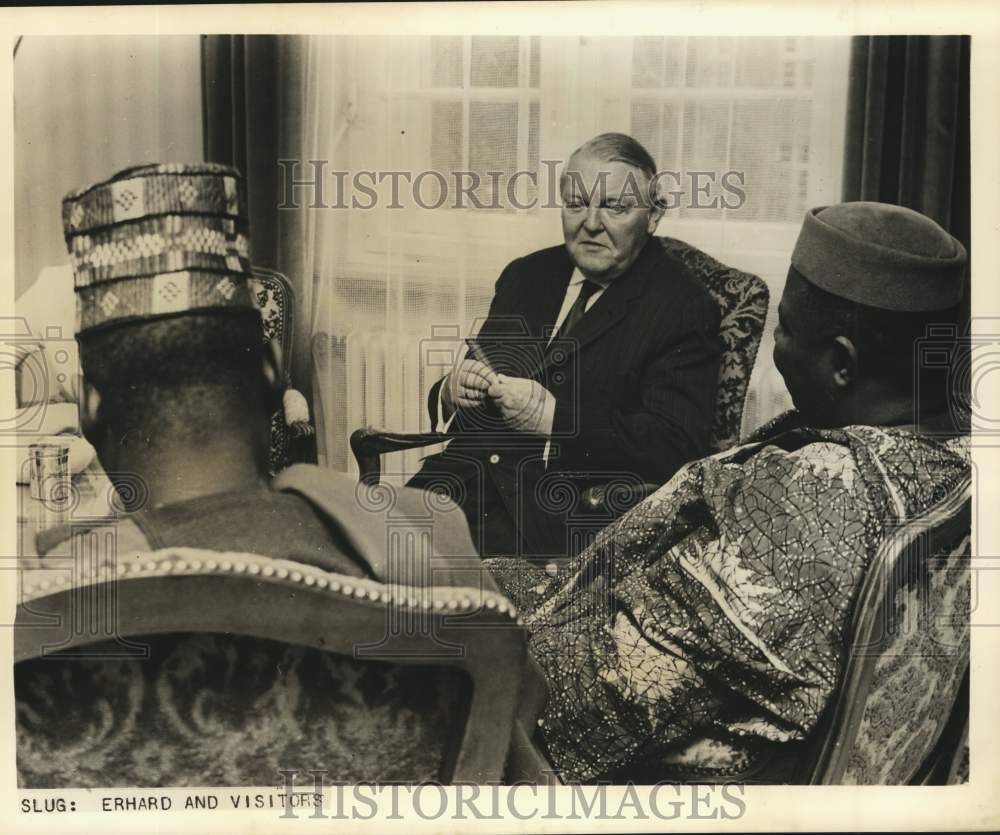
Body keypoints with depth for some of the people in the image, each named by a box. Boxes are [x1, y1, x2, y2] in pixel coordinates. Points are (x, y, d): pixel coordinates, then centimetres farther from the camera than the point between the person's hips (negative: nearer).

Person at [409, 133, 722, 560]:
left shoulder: (683, 307, -1)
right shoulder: (525, 275, 18)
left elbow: (675, 446, -12)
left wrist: (553, 417, -18)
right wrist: (452, 392, -3)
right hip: (469, 475, 5)